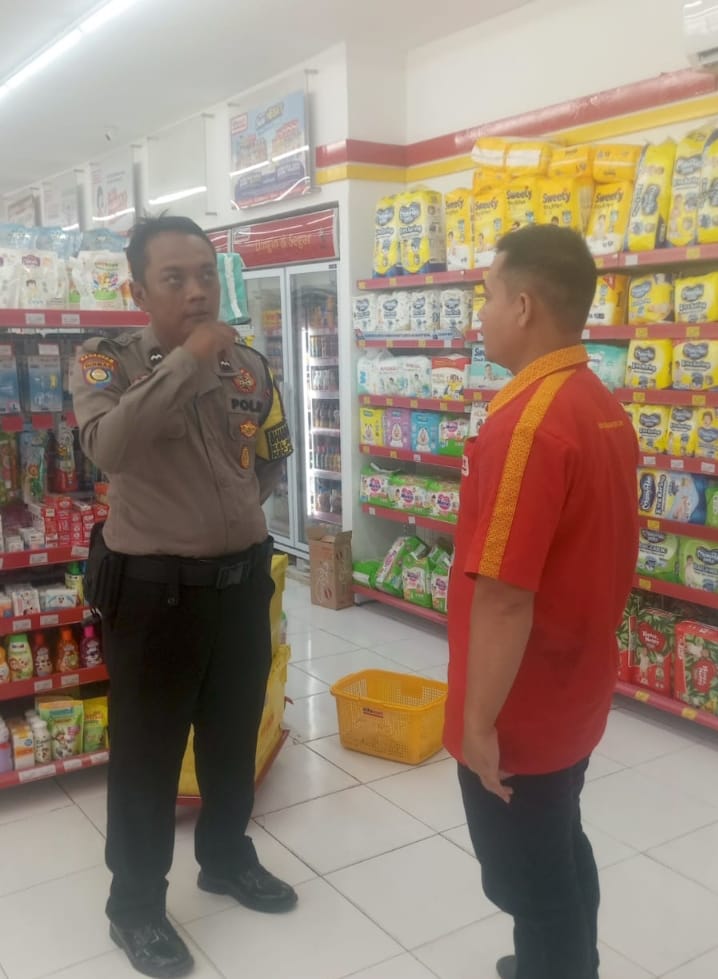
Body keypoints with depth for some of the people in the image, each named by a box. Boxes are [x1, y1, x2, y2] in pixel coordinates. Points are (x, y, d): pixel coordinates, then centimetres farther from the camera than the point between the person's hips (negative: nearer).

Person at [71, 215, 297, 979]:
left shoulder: (249, 366, 3)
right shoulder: (104, 361, -11)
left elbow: (273, 456, 18)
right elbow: (108, 447, -32)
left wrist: (235, 509, 4)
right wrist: (188, 361, -31)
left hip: (242, 579, 5)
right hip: (152, 587, -5)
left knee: (234, 735, 21)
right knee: (147, 752, 10)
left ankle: (226, 859, 45)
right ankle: (134, 904, 31)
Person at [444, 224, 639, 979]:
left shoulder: (526, 422, -27)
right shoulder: (603, 408, 3)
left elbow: (504, 597, -28)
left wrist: (479, 719, -19)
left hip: (520, 711, -9)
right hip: (574, 692, 9)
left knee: (526, 874, 11)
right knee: (559, 852, 27)